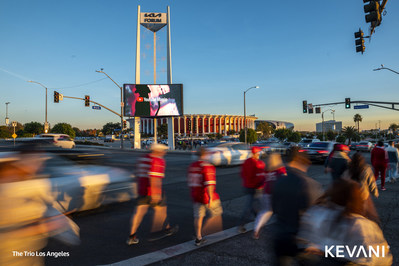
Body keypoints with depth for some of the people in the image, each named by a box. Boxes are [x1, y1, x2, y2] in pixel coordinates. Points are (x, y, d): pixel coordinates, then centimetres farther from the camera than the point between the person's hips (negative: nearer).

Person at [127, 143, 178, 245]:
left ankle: (132, 236, 1)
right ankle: (167, 229, 31)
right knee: (161, 209, 13)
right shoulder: (159, 161, -14)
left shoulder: (143, 159, 12)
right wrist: (156, 193, -25)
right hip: (154, 191, -7)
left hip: (142, 190, 7)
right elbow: (155, 177, -24)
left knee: (139, 211, 5)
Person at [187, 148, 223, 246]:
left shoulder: (192, 166, 6)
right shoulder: (208, 166, -17)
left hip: (196, 196, 7)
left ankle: (198, 238, 13)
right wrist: (210, 198, -24)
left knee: (198, 216, 10)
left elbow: (190, 182, 14)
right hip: (207, 196, -6)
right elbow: (209, 183, -24)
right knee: (217, 213, 14)